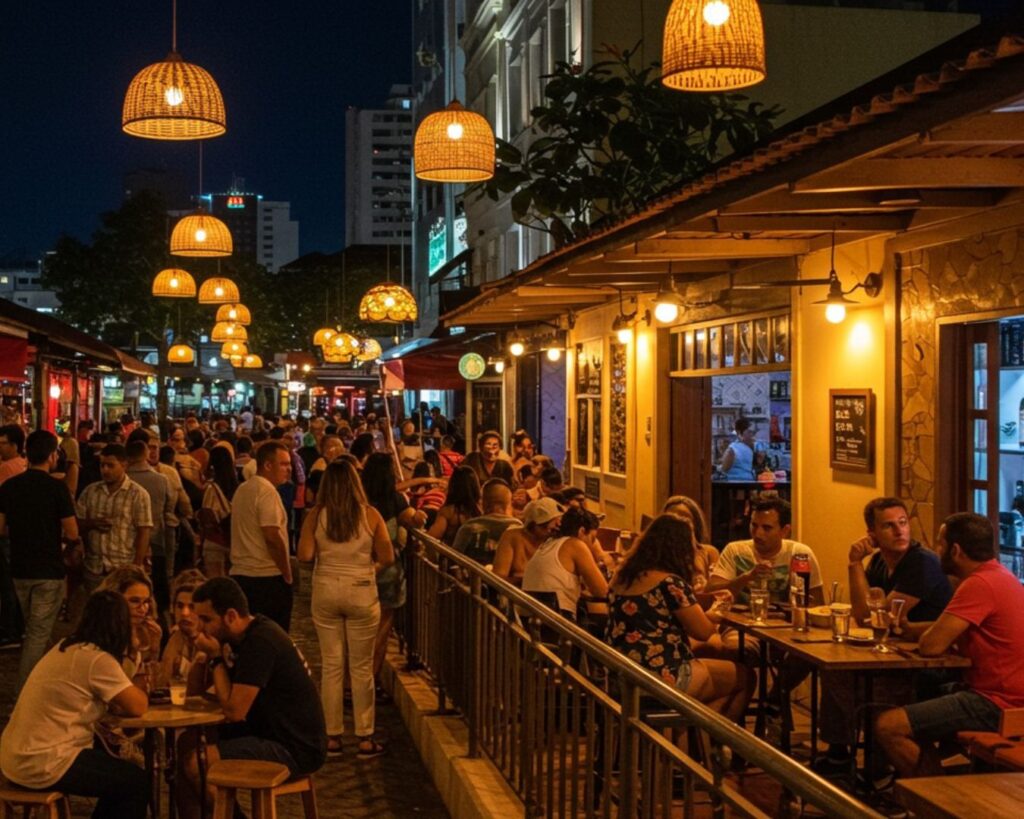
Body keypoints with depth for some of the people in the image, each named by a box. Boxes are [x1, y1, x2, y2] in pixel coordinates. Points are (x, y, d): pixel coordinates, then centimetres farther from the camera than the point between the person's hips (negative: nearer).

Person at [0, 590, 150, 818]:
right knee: (137, 783, 4)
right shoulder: (98, 660, -18)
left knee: (119, 772, 22)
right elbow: (138, 707, -12)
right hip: (42, 766, -9)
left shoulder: (65, 648, 10)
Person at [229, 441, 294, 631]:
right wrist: (287, 574, -12)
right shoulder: (266, 490, -14)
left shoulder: (242, 489, 15)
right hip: (267, 577, -9)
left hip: (240, 574, 9)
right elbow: (272, 537, -21)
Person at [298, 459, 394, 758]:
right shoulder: (370, 515, -6)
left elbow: (305, 555, -10)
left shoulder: (316, 515, -5)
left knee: (331, 666, 10)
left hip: (326, 591, 1)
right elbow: (387, 558, -5)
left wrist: (325, 555, 10)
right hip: (362, 593, -1)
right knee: (361, 668, 7)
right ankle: (365, 739, 11)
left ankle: (332, 737, 15)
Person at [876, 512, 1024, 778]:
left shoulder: (981, 584, -21)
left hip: (996, 705, -11)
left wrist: (926, 634, 2)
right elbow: (947, 629, 16)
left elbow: (930, 646, -20)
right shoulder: (997, 575, 13)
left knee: (889, 726, -15)